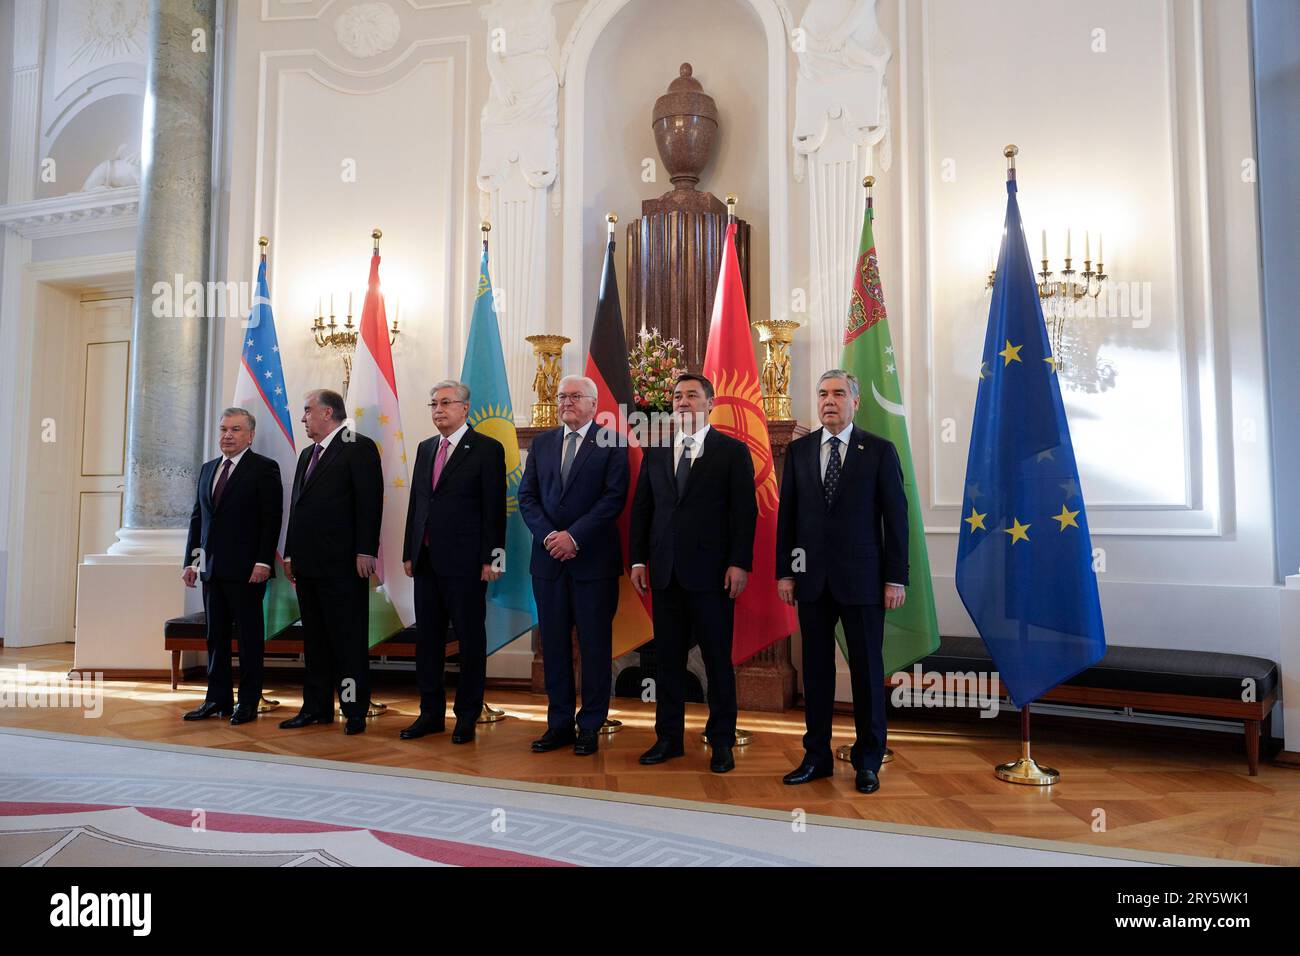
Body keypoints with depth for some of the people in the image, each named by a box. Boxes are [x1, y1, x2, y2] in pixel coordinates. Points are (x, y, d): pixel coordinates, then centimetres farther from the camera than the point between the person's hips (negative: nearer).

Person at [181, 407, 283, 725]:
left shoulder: (264, 469, -5)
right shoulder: (208, 469, 15)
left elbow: (272, 519, -10)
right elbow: (197, 517, 17)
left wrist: (263, 562, -17)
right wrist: (191, 561, 12)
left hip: (246, 569, -6)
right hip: (212, 568, 6)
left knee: (249, 636, 2)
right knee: (216, 636, 11)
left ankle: (248, 702, 10)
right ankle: (218, 699, 19)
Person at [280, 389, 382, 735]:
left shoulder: (358, 447, -6)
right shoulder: (307, 454, 20)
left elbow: (370, 502, -13)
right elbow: (297, 506, 21)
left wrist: (365, 551, -19)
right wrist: (290, 553, 16)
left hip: (342, 564, -8)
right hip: (308, 563, 9)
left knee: (349, 639, -2)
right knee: (314, 639, 13)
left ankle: (355, 711, 5)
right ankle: (317, 707, 22)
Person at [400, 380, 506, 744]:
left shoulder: (487, 449, -5)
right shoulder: (425, 448, 14)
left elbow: (494, 508, -9)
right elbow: (415, 503, 16)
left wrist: (491, 559, -13)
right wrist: (409, 552, 12)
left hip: (465, 562, -6)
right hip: (427, 559, 6)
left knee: (470, 638, 4)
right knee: (427, 637, 12)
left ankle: (467, 716, 16)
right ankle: (431, 713, 24)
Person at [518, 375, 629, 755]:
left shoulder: (611, 442, -1)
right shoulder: (542, 443, 12)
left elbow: (614, 497, -10)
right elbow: (527, 496, 8)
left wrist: (574, 535, -15)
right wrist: (549, 536, -8)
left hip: (593, 559, -4)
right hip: (549, 558, 4)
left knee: (594, 645, 4)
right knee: (554, 643, 9)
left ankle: (590, 727, 14)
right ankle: (559, 723, 20)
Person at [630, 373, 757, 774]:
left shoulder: (732, 451, 0)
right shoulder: (656, 452, 12)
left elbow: (744, 510, -4)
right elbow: (641, 508, 12)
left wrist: (740, 563, -11)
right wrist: (638, 559, 5)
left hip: (711, 571, -4)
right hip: (665, 571, 4)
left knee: (717, 658, 4)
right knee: (668, 657, 10)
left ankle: (722, 741, 17)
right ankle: (669, 737, 21)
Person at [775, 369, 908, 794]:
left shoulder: (880, 451, 0)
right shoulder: (799, 450, 8)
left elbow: (896, 516, -1)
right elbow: (787, 514, 8)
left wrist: (896, 578, -6)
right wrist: (784, 571, 3)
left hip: (862, 578, -2)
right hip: (812, 577, 3)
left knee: (867, 669, 5)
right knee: (816, 668, 9)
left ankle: (868, 761, 19)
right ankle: (817, 756, 21)